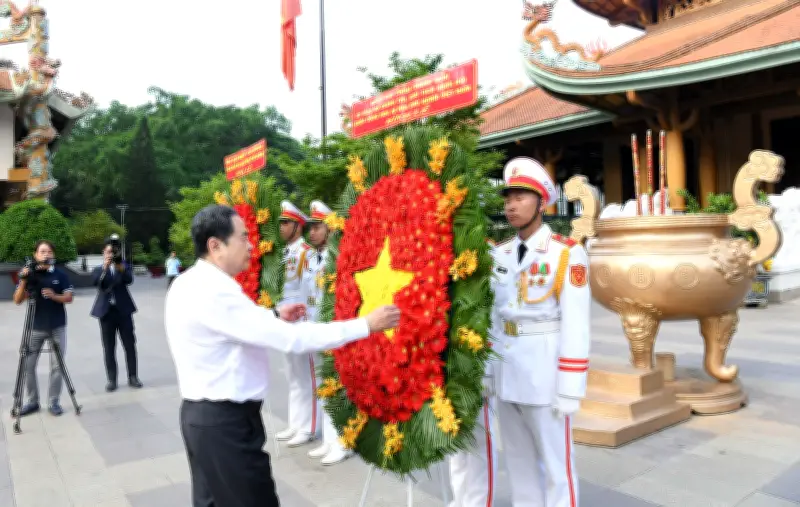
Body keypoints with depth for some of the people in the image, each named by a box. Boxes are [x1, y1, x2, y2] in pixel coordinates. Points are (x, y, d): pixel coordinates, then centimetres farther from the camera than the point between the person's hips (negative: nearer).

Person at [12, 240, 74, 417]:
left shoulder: (60, 275, -1)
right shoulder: (30, 275, 1)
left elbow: (69, 298, -4)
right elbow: (18, 300, -4)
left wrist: (54, 296, -23)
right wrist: (23, 281, -19)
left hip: (57, 327, -1)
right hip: (35, 327, 1)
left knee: (57, 366, 2)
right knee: (28, 365, 3)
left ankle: (53, 402, 12)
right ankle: (32, 401, 17)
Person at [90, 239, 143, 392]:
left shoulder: (123, 266, 9)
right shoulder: (99, 269, 9)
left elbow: (129, 279, -12)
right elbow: (95, 281, -13)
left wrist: (121, 268, -29)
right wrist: (104, 267, -26)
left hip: (123, 310, 0)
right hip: (106, 311, 0)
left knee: (130, 345, 2)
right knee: (109, 347, 3)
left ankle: (133, 377, 9)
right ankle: (111, 380, 8)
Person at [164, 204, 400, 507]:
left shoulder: (188, 284, 6)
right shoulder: (214, 292, -26)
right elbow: (292, 339, -28)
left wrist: (274, 316, 8)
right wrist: (365, 325, -22)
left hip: (201, 413, 10)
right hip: (225, 421, -10)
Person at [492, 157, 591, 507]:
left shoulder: (567, 253, -12)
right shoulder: (501, 254, 6)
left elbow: (575, 326, -14)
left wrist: (569, 391, -15)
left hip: (544, 373, -6)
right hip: (506, 372, 6)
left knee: (555, 464, 7)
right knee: (519, 460, 17)